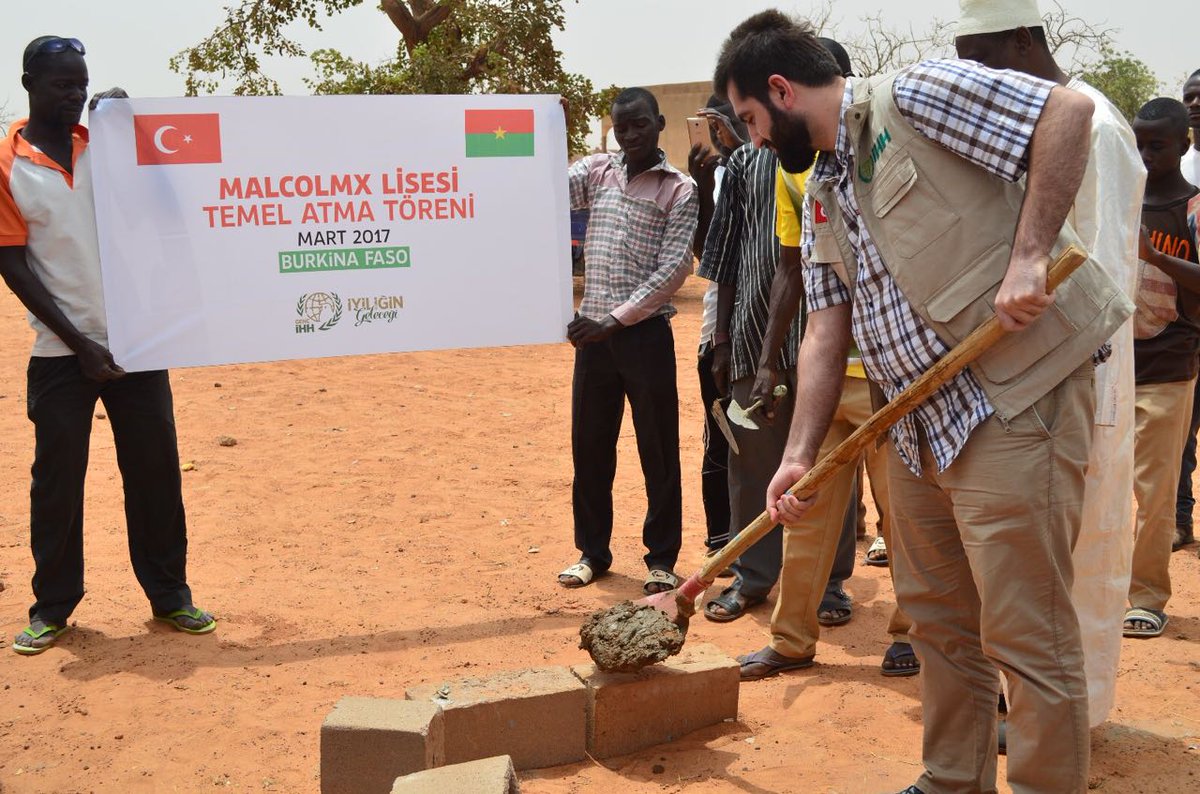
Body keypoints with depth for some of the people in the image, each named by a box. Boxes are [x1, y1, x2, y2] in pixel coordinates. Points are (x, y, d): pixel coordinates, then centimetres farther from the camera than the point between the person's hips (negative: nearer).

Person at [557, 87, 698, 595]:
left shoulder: (678, 189, -3)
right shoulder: (596, 172, 10)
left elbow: (673, 269, -10)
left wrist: (616, 320, -16)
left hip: (645, 334, -4)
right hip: (593, 333, 4)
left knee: (658, 449, 3)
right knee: (589, 446, 9)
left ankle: (662, 558, 16)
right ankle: (592, 552, 23)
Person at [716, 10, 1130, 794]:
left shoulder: (913, 98, -8)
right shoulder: (823, 192, 16)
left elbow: (1070, 110, -16)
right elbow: (827, 328, 13)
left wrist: (1027, 255, -23)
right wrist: (800, 455, 4)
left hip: (1016, 398, -9)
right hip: (922, 421, 10)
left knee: (1025, 633, -4)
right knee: (936, 614, 18)